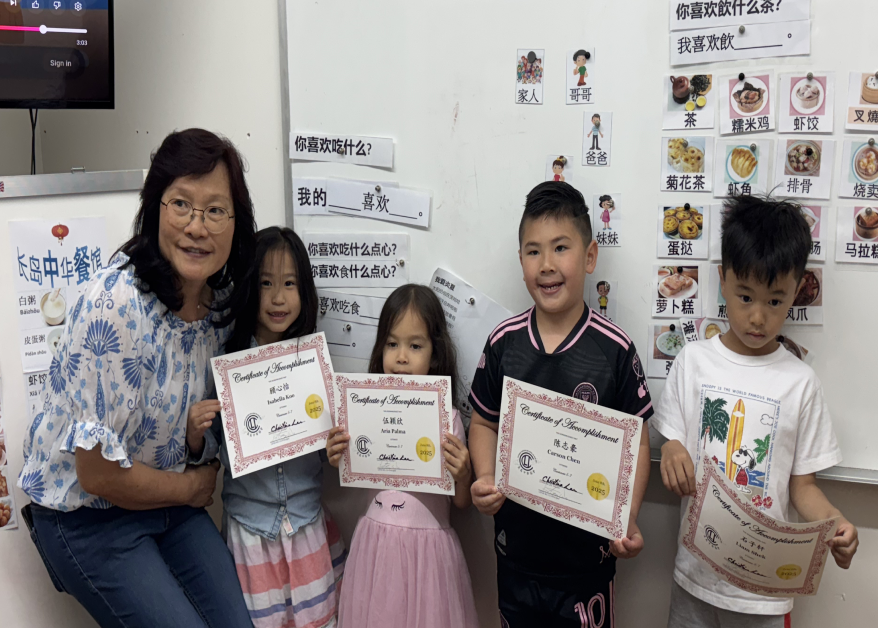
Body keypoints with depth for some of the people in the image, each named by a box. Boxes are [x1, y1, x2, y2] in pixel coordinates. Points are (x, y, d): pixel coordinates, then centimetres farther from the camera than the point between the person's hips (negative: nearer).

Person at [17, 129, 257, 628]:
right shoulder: (117, 305, -29)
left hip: (171, 502, 7)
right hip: (86, 515, -6)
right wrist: (191, 487, -9)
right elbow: (100, 474, -25)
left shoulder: (223, 297, -6)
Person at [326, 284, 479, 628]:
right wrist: (338, 460, -7)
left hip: (429, 544, -3)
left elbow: (462, 503, -1)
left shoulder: (446, 417, -9)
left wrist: (463, 475, -21)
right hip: (376, 539, 3)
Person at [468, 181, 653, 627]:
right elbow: (484, 423, 5)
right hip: (516, 543, 3)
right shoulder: (503, 343, -5)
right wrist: (486, 481, -12)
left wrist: (627, 521, -16)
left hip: (587, 547, -2)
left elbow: (636, 441, -6)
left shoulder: (615, 349, -12)